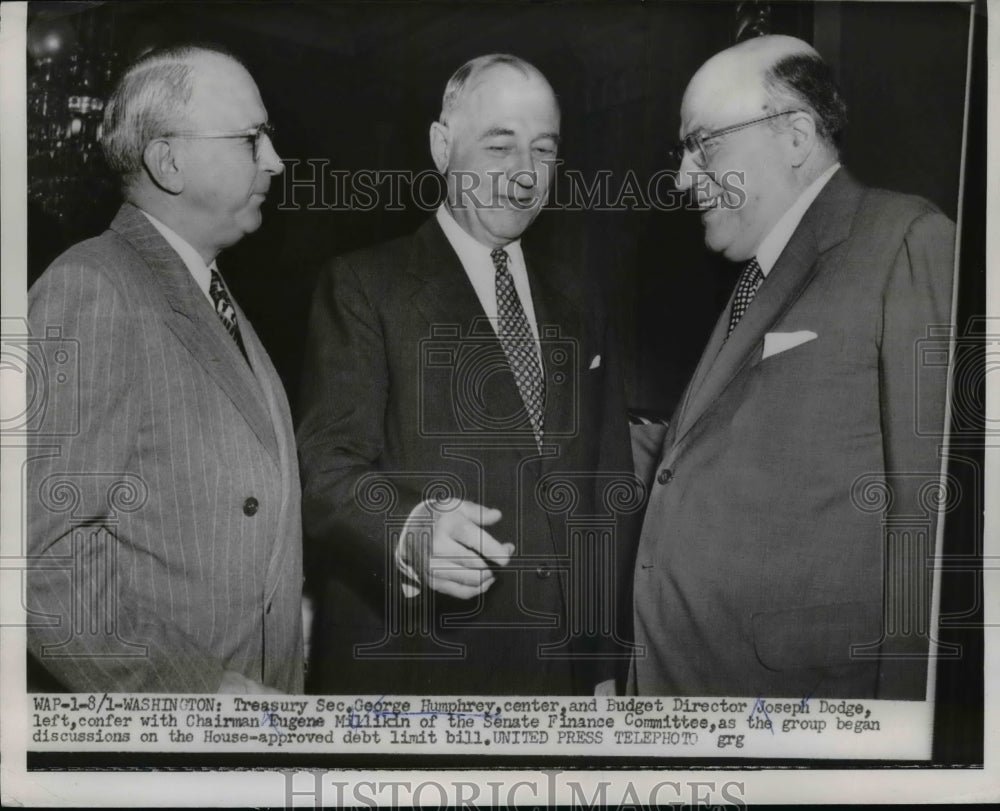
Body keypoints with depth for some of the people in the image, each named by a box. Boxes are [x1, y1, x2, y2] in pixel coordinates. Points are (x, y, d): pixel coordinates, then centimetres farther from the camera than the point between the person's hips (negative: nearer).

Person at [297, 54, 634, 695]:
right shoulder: (365, 287, -5)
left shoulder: (577, 303, 11)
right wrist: (411, 531, -33)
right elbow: (328, 465, -14)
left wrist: (606, 654, 9)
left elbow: (607, 486, 13)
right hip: (410, 667, -4)